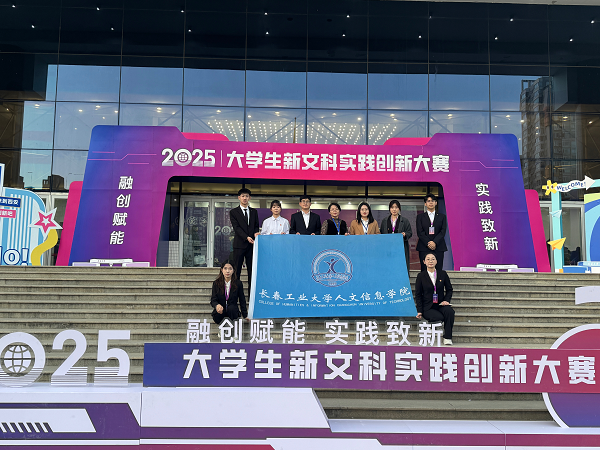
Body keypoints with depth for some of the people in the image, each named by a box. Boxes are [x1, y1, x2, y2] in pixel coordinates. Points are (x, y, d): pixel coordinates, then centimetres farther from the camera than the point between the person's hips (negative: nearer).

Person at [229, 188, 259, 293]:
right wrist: (247, 237, -19)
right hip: (239, 245, -3)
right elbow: (236, 228, -6)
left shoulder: (254, 212, 16)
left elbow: (256, 226, 15)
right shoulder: (233, 212, 5)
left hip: (251, 245, 3)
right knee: (236, 271, -3)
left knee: (252, 271, 2)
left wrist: (256, 233, -9)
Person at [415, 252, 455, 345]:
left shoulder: (443, 274, 8)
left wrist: (446, 300, -3)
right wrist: (419, 311, -3)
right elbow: (418, 295, 6)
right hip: (428, 307, -2)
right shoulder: (421, 276, 4)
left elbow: (449, 289, 16)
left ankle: (447, 338, -24)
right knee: (439, 317, -33)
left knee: (449, 311, -33)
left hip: (441, 304, 2)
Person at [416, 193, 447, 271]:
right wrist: (428, 243, -13)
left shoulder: (442, 217, 14)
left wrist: (434, 242, -13)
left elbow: (443, 231, 2)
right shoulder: (420, 217, 11)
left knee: (438, 270, -4)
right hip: (424, 248, -1)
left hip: (438, 247, 1)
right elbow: (420, 232, 1)